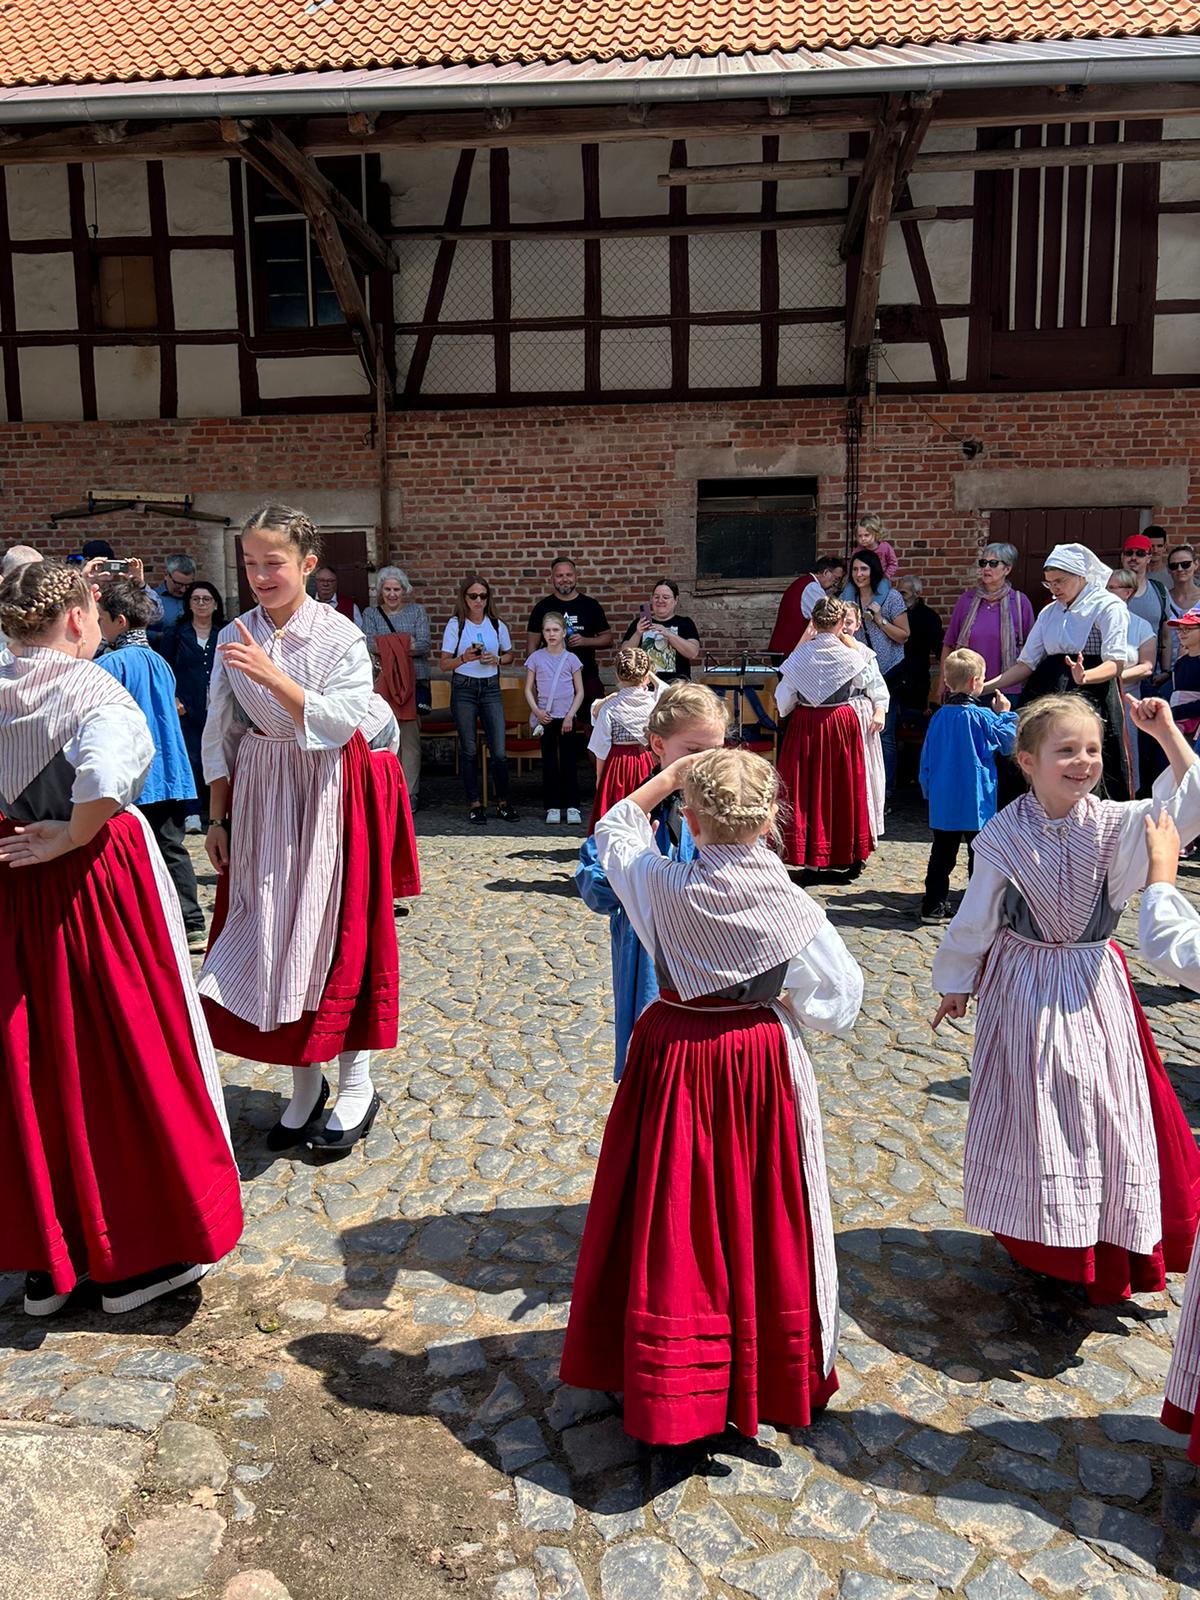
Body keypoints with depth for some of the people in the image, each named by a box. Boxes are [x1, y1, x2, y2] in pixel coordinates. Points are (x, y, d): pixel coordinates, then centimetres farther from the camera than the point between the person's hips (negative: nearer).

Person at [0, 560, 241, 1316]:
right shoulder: (94, 690, -15)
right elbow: (102, 780, -33)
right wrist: (71, 837, -16)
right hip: (96, 882, -6)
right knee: (116, 1059, 8)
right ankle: (131, 1258, 22)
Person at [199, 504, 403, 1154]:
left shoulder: (341, 636, -9)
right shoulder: (233, 639, 3)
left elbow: (336, 724, -20)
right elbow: (219, 736, 7)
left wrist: (273, 675, -28)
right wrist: (218, 818, 6)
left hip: (330, 792, -4)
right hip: (261, 794, 4)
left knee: (336, 925, 0)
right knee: (271, 926, 6)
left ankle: (355, 1082, 15)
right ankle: (304, 1080, 20)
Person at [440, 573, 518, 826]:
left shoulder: (497, 625, 6)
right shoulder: (455, 625, -1)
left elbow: (509, 655, 19)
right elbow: (444, 664, -3)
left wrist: (497, 659, -3)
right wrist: (464, 658, -21)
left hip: (491, 688, 2)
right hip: (463, 689, -2)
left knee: (499, 750, -4)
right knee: (469, 750, 4)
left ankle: (503, 802, 10)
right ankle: (474, 803, 12)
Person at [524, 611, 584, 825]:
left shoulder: (571, 659, 1)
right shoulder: (536, 658, 3)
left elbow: (580, 692, 2)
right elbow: (528, 689, 5)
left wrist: (570, 715, -8)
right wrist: (536, 711, -9)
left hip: (566, 717, -1)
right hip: (545, 717, 1)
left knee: (569, 761, 1)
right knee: (549, 762, 5)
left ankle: (572, 807, 5)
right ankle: (552, 807, 10)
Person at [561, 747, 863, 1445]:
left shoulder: (665, 886, -14)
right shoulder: (790, 905, -15)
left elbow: (614, 829, 6)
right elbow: (840, 1001, -6)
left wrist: (670, 775, 6)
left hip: (672, 1062, 1)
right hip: (762, 1065, 0)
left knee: (672, 1220, 12)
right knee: (760, 1219, 15)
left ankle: (669, 1385, 24)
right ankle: (773, 1373, 33)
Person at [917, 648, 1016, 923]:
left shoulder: (939, 716, 3)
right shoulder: (981, 716, -12)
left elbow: (926, 759, 9)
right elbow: (1007, 742, -1)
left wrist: (929, 791, 19)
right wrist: (1005, 713, 11)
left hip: (942, 804, 5)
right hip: (975, 802, -4)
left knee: (942, 854, 10)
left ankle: (933, 905, 12)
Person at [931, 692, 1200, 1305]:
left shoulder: (1114, 824, -9)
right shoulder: (1005, 836, -13)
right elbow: (975, 918, -3)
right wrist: (955, 981, 6)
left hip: (1093, 988, 2)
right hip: (1024, 988, -1)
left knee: (1106, 1110, 10)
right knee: (1032, 1112, 11)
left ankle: (1110, 1243, 33)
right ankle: (1039, 1237, 34)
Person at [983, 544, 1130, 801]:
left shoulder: (1108, 606, -2)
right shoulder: (1049, 612, 16)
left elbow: (1116, 663, -12)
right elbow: (1027, 663, 14)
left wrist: (1084, 676, -32)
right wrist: (984, 688, 2)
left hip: (1092, 696, -5)